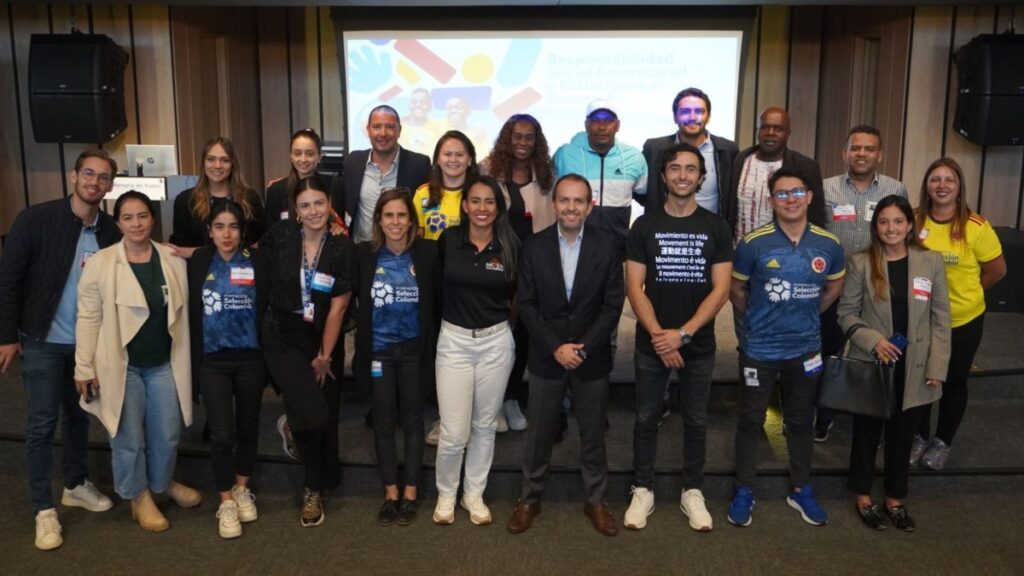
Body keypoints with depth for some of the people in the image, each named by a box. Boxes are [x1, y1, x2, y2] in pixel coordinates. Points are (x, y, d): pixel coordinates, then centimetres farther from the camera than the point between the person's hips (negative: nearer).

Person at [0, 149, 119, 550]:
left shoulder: (111, 232, -1)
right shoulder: (36, 219, -12)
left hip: (88, 342, 4)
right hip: (42, 341, -4)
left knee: (78, 415, 17)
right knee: (42, 422, 2)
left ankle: (76, 485, 35)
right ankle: (43, 508, 15)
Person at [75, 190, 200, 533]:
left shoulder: (173, 260, 0)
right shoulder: (100, 263, -8)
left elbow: (182, 313, 7)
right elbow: (88, 318, -6)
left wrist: (185, 361, 7)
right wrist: (84, 367, -8)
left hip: (164, 364, 3)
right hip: (121, 365, -2)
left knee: (168, 434, 12)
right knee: (129, 438, 8)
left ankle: (163, 482, 39)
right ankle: (138, 496, 30)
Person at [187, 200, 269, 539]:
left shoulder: (257, 262, -4)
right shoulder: (198, 262, -1)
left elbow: (267, 309, -3)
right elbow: (190, 312, 2)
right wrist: (193, 361, 0)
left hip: (250, 358, 1)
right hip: (213, 360, 0)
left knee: (247, 427, 13)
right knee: (222, 432, -3)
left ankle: (242, 490, 33)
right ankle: (226, 502, 13)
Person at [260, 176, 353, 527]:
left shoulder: (342, 247, -9)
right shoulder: (281, 235, -8)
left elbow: (338, 307, -7)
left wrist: (325, 356, -5)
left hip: (324, 342, 2)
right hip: (282, 340, -1)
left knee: (327, 418, 11)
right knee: (312, 415, -15)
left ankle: (317, 487, 36)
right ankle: (314, 486, 14)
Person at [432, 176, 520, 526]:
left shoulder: (511, 246, -3)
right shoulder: (448, 240, -4)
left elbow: (520, 295, 9)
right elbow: (435, 284, 15)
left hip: (497, 342, 1)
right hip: (454, 341, -1)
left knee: (484, 425, 13)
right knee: (454, 432, -1)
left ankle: (474, 495, 32)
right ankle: (446, 494, 24)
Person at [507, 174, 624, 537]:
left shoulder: (606, 246, -5)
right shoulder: (535, 247, -3)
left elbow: (612, 304, -6)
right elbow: (526, 304, -4)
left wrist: (582, 346, -14)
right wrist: (555, 347, -13)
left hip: (592, 358, 0)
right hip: (547, 357, 0)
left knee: (593, 434, 13)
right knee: (539, 434, 11)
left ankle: (595, 501, 30)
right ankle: (529, 499, 28)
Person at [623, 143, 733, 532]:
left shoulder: (716, 227, 0)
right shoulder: (645, 225, -1)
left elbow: (721, 289, -5)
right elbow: (635, 287, -4)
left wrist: (682, 333, -15)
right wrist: (658, 335, -15)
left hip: (698, 345, 1)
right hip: (651, 344, 0)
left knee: (696, 420, 11)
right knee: (646, 418, 8)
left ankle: (692, 492, 26)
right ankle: (642, 490, 22)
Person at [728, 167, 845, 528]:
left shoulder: (829, 245, -5)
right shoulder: (753, 243, -14)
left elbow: (834, 287, 14)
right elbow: (735, 289, 1)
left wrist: (807, 316, 13)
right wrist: (757, 319, 7)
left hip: (806, 349, 3)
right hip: (759, 349, -2)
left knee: (801, 420, 16)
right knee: (751, 421, 9)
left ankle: (801, 490, 32)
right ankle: (744, 491, 23)